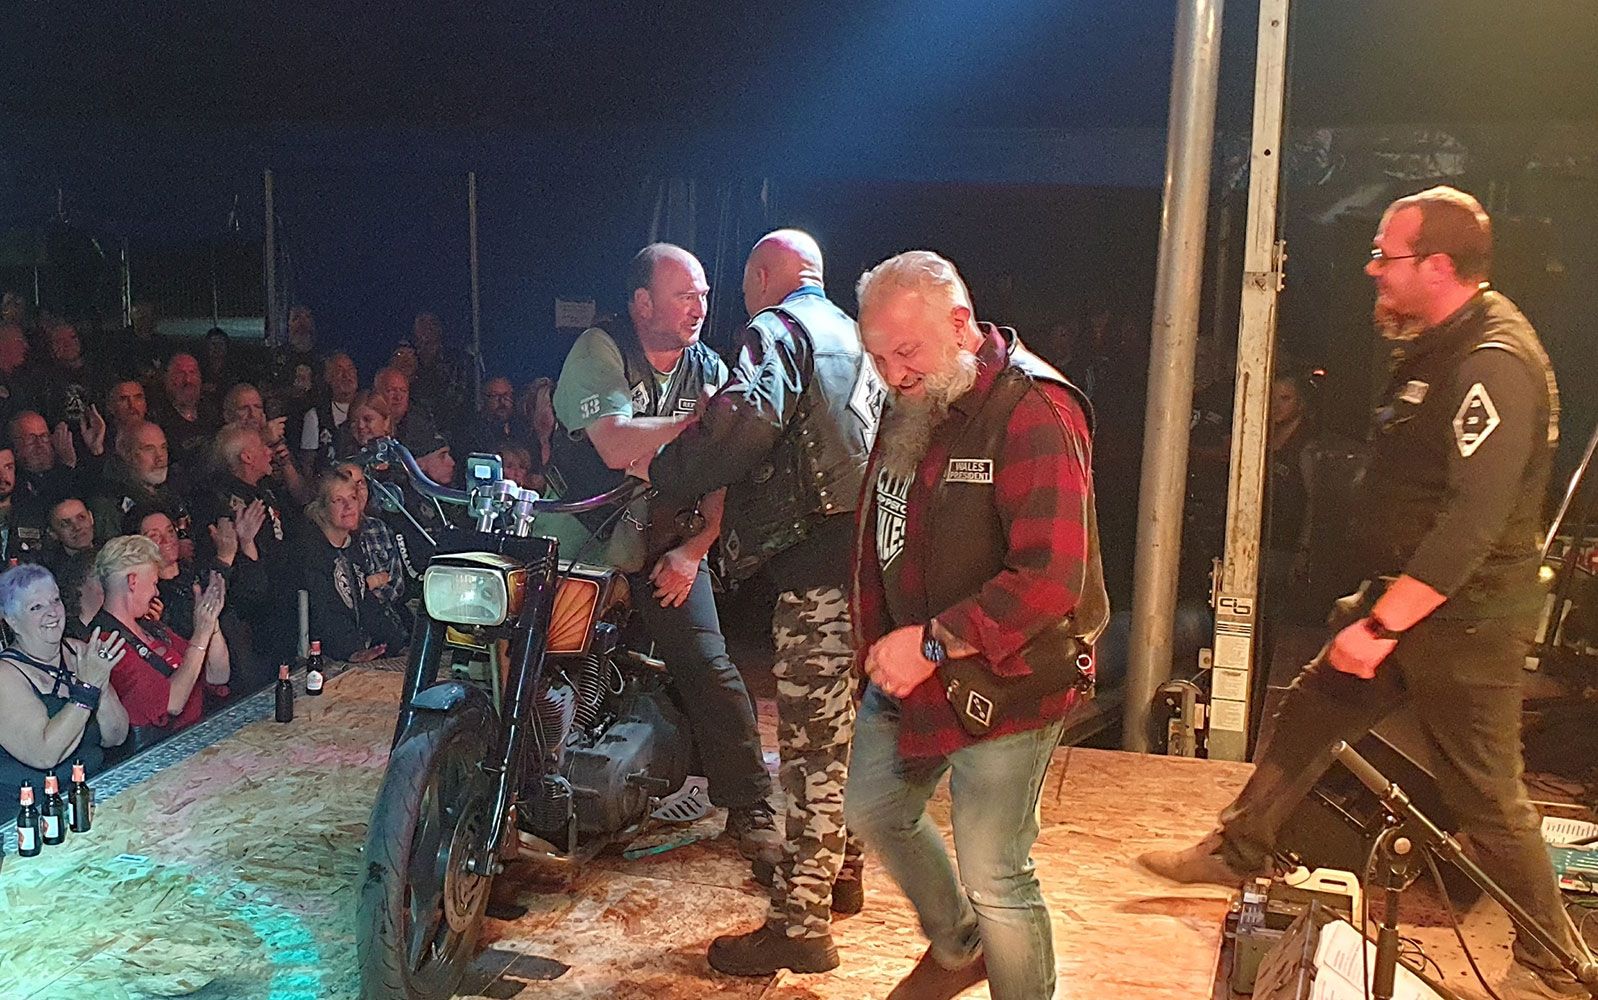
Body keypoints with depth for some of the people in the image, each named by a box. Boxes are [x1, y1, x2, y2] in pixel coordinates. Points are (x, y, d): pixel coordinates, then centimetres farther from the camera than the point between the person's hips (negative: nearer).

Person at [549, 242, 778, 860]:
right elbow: (617, 445, -28)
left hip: (669, 536, 2)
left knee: (710, 668, -8)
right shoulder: (598, 351, -11)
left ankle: (748, 808, 4)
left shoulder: (709, 370, 3)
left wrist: (694, 549, -11)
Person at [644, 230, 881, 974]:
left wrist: (669, 471, -13)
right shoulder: (853, 336, 24)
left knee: (812, 741, -7)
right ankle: (840, 871, 34)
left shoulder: (777, 329, -4)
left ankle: (800, 922, -2)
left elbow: (750, 418, -25)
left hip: (818, 557, -9)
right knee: (845, 729, 20)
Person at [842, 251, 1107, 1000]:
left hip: (1002, 684, -9)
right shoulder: (911, 406, 6)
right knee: (873, 811, 23)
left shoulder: (1033, 410, -22)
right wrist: (877, 639, 7)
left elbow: (1052, 577, -29)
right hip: (906, 667, 9)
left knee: (995, 880, -3)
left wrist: (932, 643, -28)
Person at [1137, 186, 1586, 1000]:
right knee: (1309, 710, 14)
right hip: (1404, 597, 9)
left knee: (1486, 796, 1)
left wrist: (1380, 624, -27)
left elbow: (1474, 521, -28)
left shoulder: (1495, 363, -22)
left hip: (1465, 619, -9)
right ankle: (1236, 852, 29)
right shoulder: (1436, 348, 10)